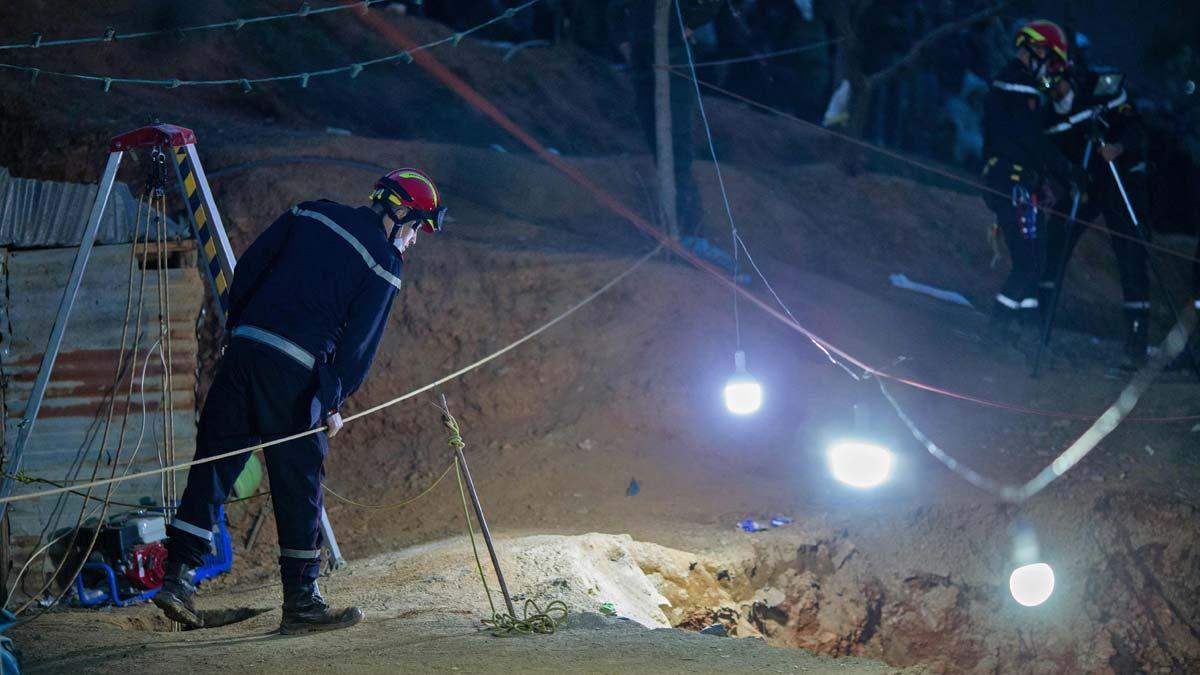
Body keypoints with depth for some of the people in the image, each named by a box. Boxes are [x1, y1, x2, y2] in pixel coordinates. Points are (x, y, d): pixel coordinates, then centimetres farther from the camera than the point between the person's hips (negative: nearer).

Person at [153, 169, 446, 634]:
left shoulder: (314, 213, 16)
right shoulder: (384, 264, 2)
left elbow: (249, 266, 16)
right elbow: (359, 345, -1)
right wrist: (333, 403, 8)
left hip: (244, 347, 5)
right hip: (294, 370, -5)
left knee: (213, 463, 8)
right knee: (299, 483, 4)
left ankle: (178, 576, 2)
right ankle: (301, 603, 10)